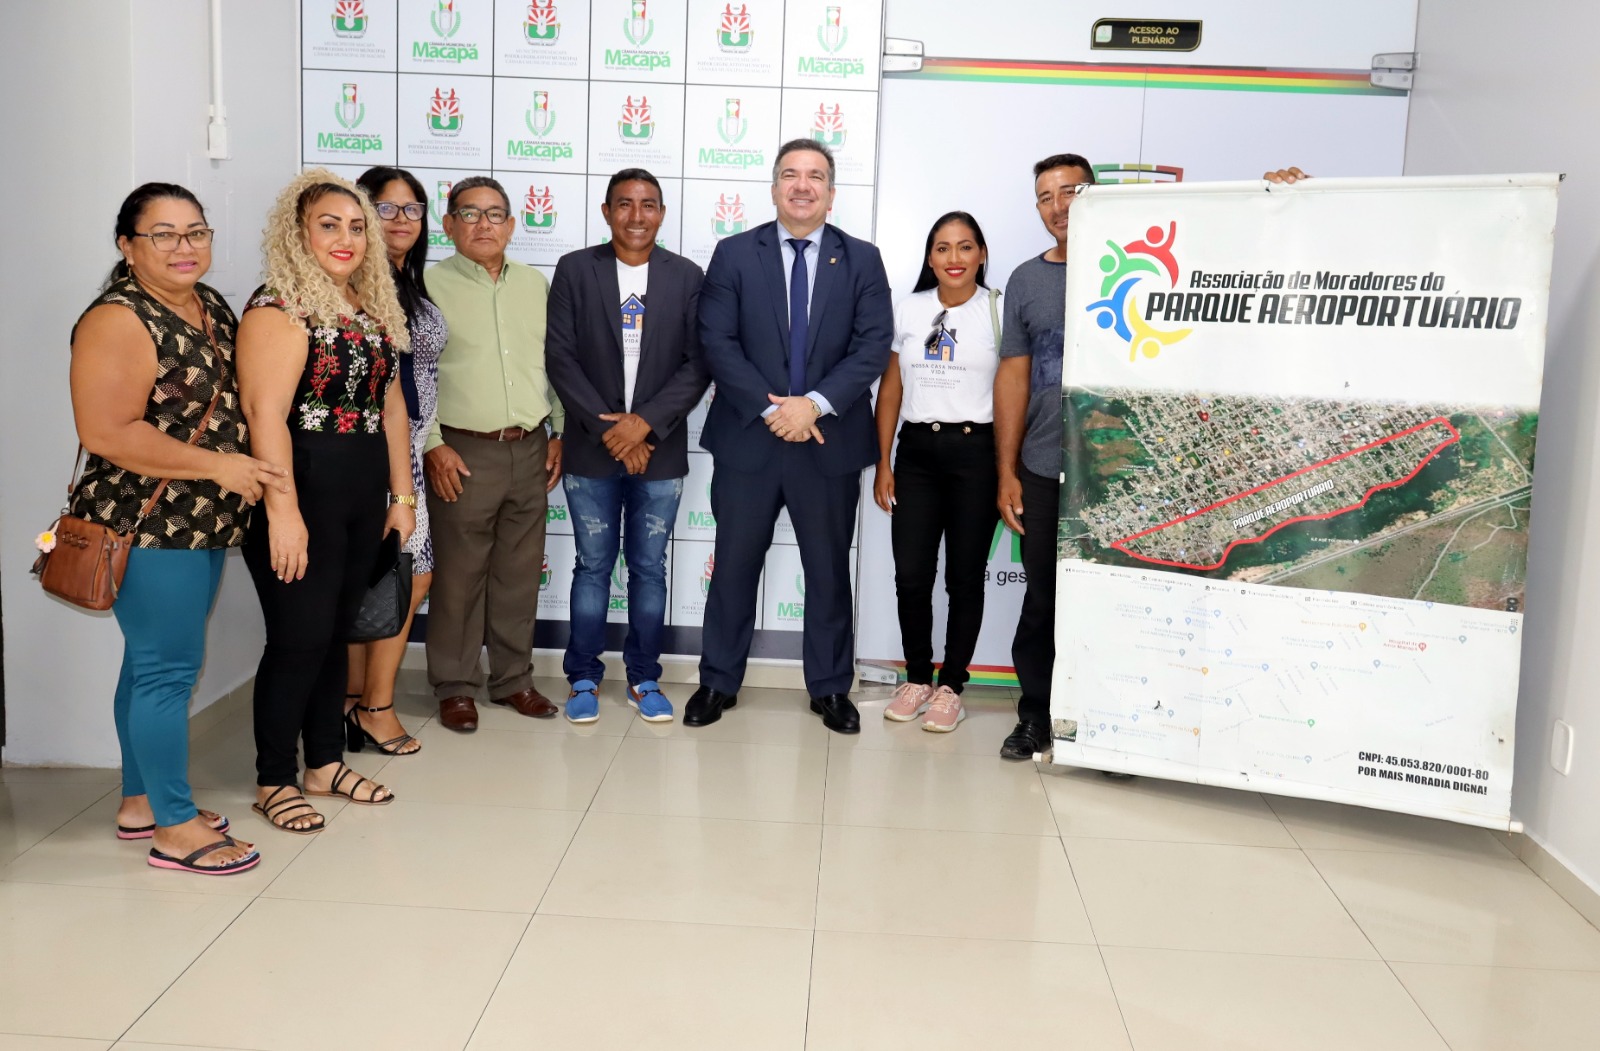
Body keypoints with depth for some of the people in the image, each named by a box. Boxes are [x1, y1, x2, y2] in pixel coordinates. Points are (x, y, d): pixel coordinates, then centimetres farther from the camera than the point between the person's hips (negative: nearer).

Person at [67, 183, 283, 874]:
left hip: (202, 524, 9)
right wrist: (219, 465, -21)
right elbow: (106, 432, -23)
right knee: (168, 668, -3)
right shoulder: (119, 321, -16)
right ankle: (174, 829, 8)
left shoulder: (212, 307, 11)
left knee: (154, 662, 17)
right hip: (147, 527, -9)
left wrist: (255, 466, 12)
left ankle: (141, 800, 29)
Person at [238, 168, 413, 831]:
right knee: (298, 638, 0)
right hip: (303, 490, -7)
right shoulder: (279, 308, -12)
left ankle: (324, 763, 28)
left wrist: (401, 493, 14)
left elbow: (390, 403, 15)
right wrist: (282, 513, -24)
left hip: (363, 494, 7)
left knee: (336, 630, 15)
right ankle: (274, 780, 15)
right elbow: (264, 413, -20)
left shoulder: (372, 308, 12)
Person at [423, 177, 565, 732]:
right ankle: (455, 686, 16)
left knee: (520, 574, 11)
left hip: (530, 451, 4)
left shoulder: (535, 284, 12)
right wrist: (433, 446, -11)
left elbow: (555, 363, 15)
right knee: (458, 575, 2)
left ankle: (513, 678, 24)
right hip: (462, 453, -4)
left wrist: (559, 433, 9)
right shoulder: (430, 285, -3)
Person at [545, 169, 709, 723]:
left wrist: (645, 422, -14)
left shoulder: (686, 277, 2)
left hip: (659, 448, 1)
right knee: (592, 567, 7)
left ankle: (644, 678, 21)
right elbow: (560, 357, -5)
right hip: (591, 449, 0)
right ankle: (583, 678, 20)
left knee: (650, 569, 9)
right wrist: (607, 429, -12)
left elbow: (697, 365, -3)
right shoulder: (575, 270, 0)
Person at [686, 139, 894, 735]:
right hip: (748, 438, 0)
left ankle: (831, 688, 24)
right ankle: (719, 682, 24)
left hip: (830, 442, 1)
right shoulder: (735, 254, 2)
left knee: (829, 570, 10)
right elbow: (717, 342, -5)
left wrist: (815, 404, -17)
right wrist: (770, 409, -15)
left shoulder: (862, 260, 4)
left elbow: (873, 347, -5)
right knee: (734, 566, 9)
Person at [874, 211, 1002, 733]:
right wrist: (883, 463, 6)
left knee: (965, 576, 5)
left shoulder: (999, 311, -1)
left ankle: (950, 686, 18)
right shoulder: (908, 310, 8)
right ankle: (917, 678, 19)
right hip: (916, 450, 3)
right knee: (911, 574, 1)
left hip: (975, 452, -2)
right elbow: (890, 390, 10)